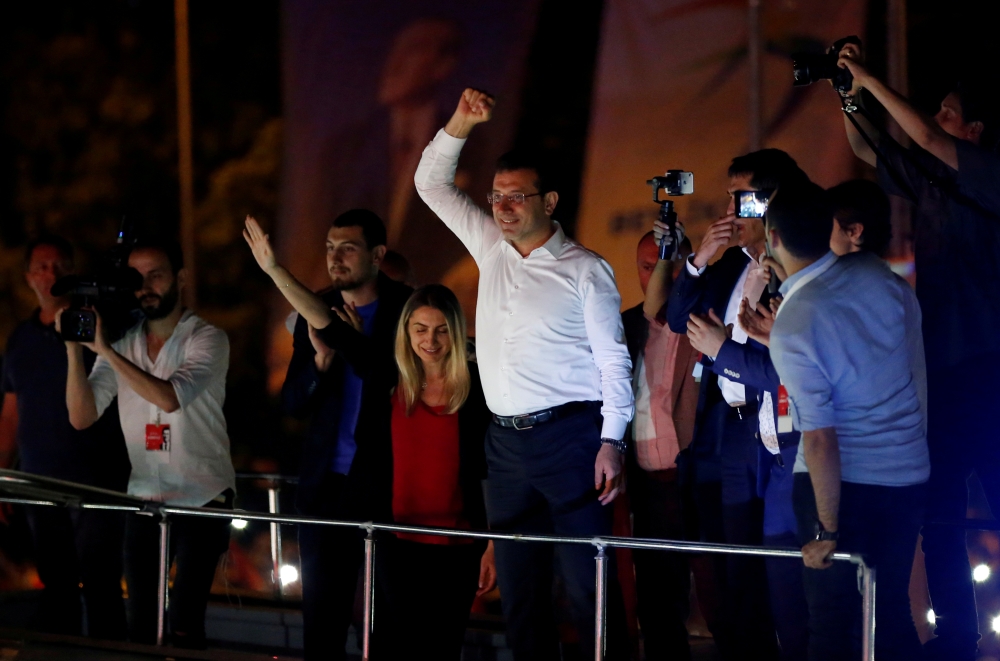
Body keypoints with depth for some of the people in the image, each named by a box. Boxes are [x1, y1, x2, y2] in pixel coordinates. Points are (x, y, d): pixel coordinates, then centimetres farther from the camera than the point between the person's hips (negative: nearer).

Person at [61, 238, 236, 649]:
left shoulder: (207, 340, -9)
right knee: (140, 624, 5)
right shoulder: (121, 342, 4)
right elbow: (82, 417, -3)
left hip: (202, 499, -4)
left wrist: (106, 350, -27)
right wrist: (74, 351, -15)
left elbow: (169, 398, -27)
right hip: (145, 499, 4)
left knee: (185, 625, -11)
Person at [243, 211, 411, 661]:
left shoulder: (404, 309, -6)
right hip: (326, 484, 4)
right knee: (321, 620, 4)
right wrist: (320, 358, -15)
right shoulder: (314, 315, 8)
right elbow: (292, 403, 9)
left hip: (384, 484, -4)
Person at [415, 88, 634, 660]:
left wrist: (612, 441, -14)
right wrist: (461, 123, 6)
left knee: (589, 586, -11)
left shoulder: (584, 269, -3)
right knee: (519, 591, 5)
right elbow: (432, 184, 21)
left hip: (570, 436, -6)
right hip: (507, 441, 6)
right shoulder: (492, 249, 14)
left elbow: (613, 359, -5)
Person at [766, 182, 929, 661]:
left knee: (832, 621, 3)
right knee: (891, 613, 13)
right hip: (909, 474, 6)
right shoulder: (876, 275, -5)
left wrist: (828, 531, -14)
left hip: (845, 482, -6)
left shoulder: (792, 327, -21)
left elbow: (821, 442, -21)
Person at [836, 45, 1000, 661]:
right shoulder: (930, 176, 15)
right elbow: (868, 150, 27)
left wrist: (871, 79, -12)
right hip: (944, 366, 8)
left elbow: (925, 136, -21)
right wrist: (851, 96, 13)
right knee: (940, 508, 7)